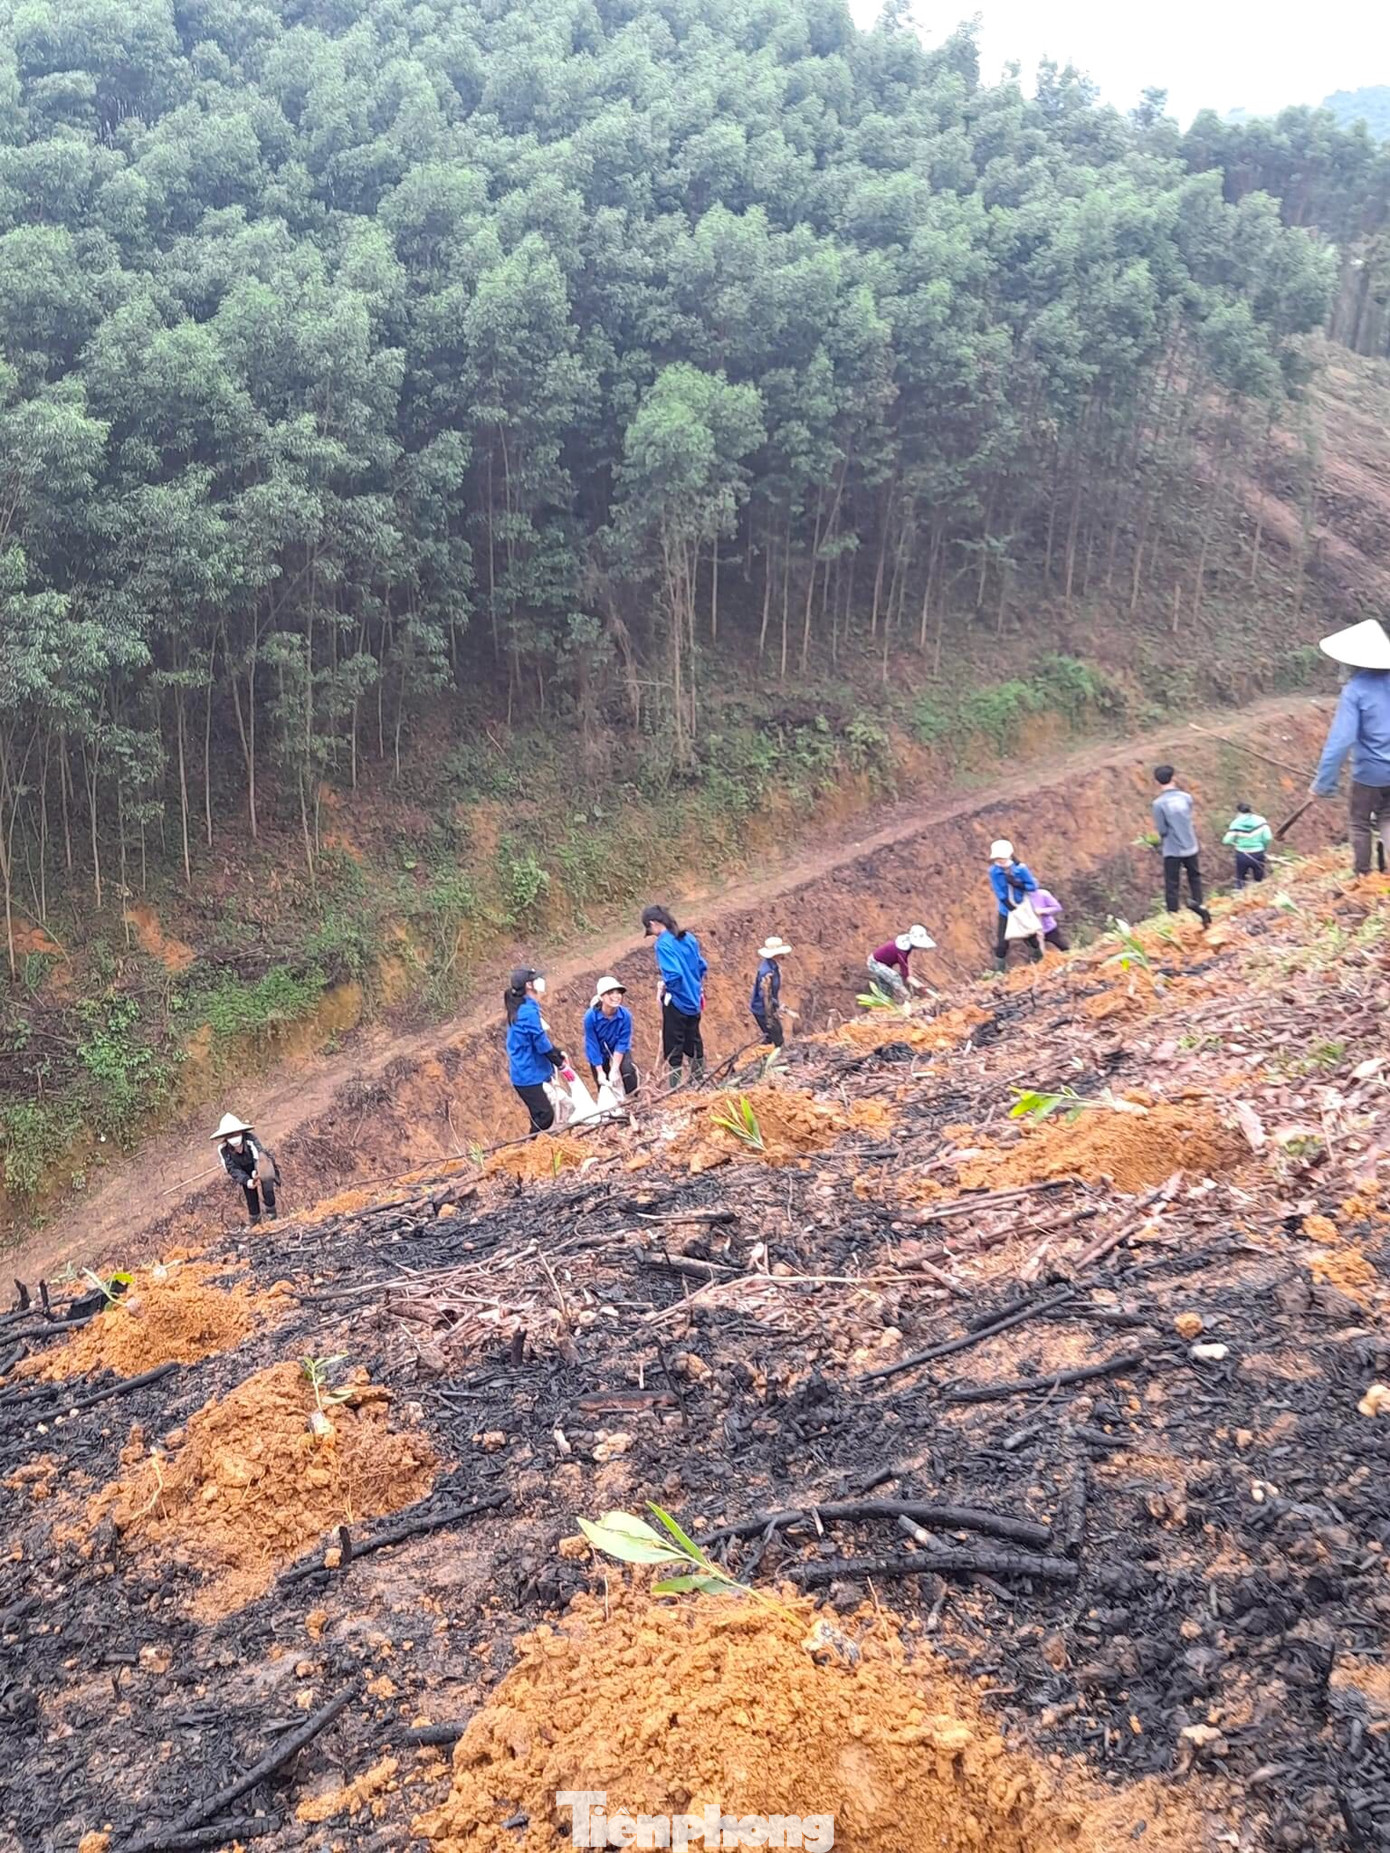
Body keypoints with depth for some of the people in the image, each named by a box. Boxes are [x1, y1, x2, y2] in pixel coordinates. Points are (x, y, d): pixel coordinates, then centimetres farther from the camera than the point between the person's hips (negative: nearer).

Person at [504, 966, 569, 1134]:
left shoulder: (522, 1009, 11)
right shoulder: (529, 1011, -20)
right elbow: (541, 1043, -18)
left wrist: (558, 1053, 11)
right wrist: (559, 1063, -5)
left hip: (526, 1074, 10)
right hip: (529, 1075, -10)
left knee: (540, 1115, 13)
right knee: (545, 1116, -8)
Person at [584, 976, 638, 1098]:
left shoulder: (625, 1015, -29)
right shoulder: (591, 1016, -32)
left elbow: (622, 1043, -22)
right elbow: (592, 1046, -23)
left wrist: (614, 1069, -26)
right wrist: (600, 1072, -20)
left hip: (619, 1052, 0)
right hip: (599, 1054, 0)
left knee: (628, 1070, -24)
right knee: (603, 1086, 3)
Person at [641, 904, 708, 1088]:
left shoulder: (663, 944, -19)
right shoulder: (689, 938, 4)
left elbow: (673, 974, -27)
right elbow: (702, 967, 10)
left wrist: (665, 986, -9)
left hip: (676, 1002, -8)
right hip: (694, 1000, 8)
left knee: (673, 1048, 1)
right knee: (694, 1043, 19)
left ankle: (675, 1087, 2)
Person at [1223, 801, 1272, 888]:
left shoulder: (1236, 823, -10)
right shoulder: (1260, 820, -8)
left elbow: (1227, 841, -11)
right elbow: (1268, 837, -13)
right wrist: (1263, 848, 5)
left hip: (1242, 855, -1)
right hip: (1258, 855, 1)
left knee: (1240, 879, 19)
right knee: (1259, 879, 18)